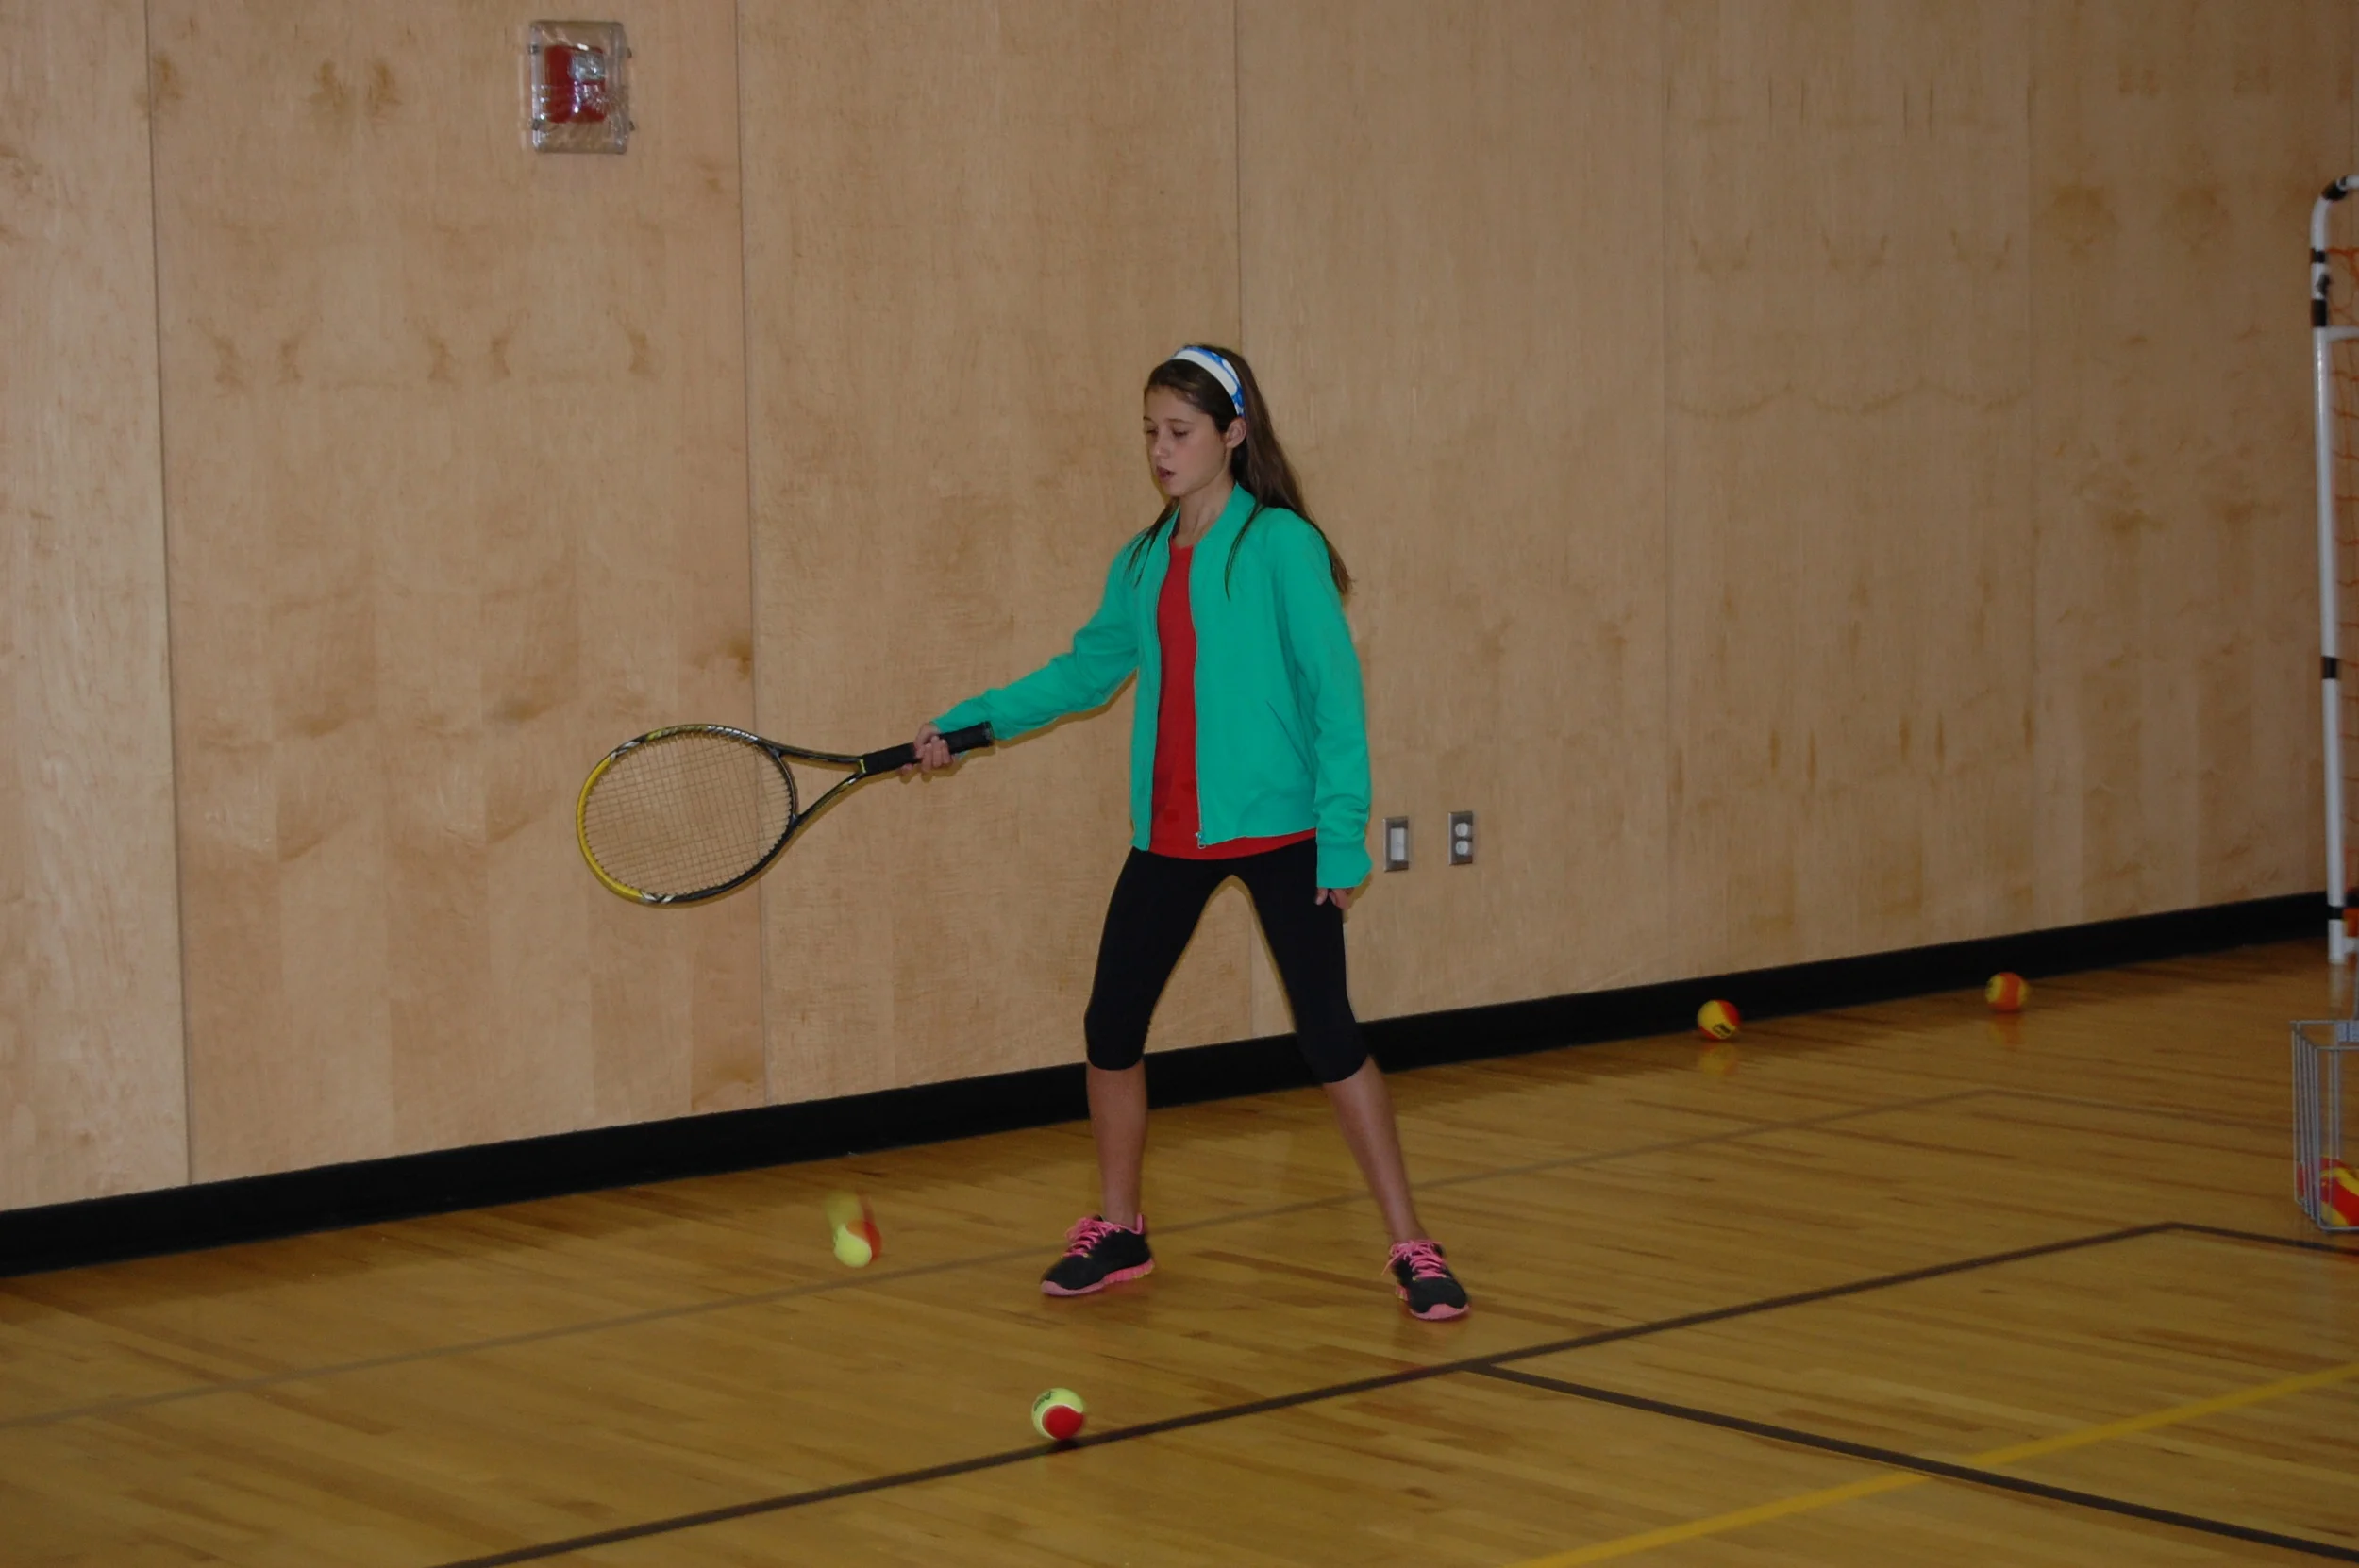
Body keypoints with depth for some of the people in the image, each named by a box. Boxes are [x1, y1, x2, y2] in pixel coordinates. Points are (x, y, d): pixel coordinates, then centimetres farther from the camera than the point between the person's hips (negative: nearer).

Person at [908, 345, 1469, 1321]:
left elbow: (1334, 694, -11)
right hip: (1169, 833, 6)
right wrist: (967, 724, 14)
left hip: (1276, 830, -6)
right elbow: (1088, 668, 20)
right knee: (1111, 1026, 8)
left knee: (1327, 1032, -7)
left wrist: (1342, 835, -16)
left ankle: (1411, 1248, 2)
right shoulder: (1142, 563, 8)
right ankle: (1117, 1232, 26)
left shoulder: (1280, 546, -9)